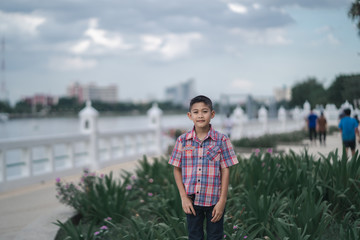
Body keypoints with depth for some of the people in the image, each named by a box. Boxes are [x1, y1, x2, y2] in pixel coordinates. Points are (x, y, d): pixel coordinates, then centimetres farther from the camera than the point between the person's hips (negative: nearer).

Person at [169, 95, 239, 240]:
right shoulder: (183, 140, -1)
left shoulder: (221, 140, -6)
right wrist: (183, 198, -4)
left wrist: (222, 201, -9)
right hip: (192, 200, 1)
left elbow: (225, 171, -5)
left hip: (214, 200, -1)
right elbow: (177, 170, 4)